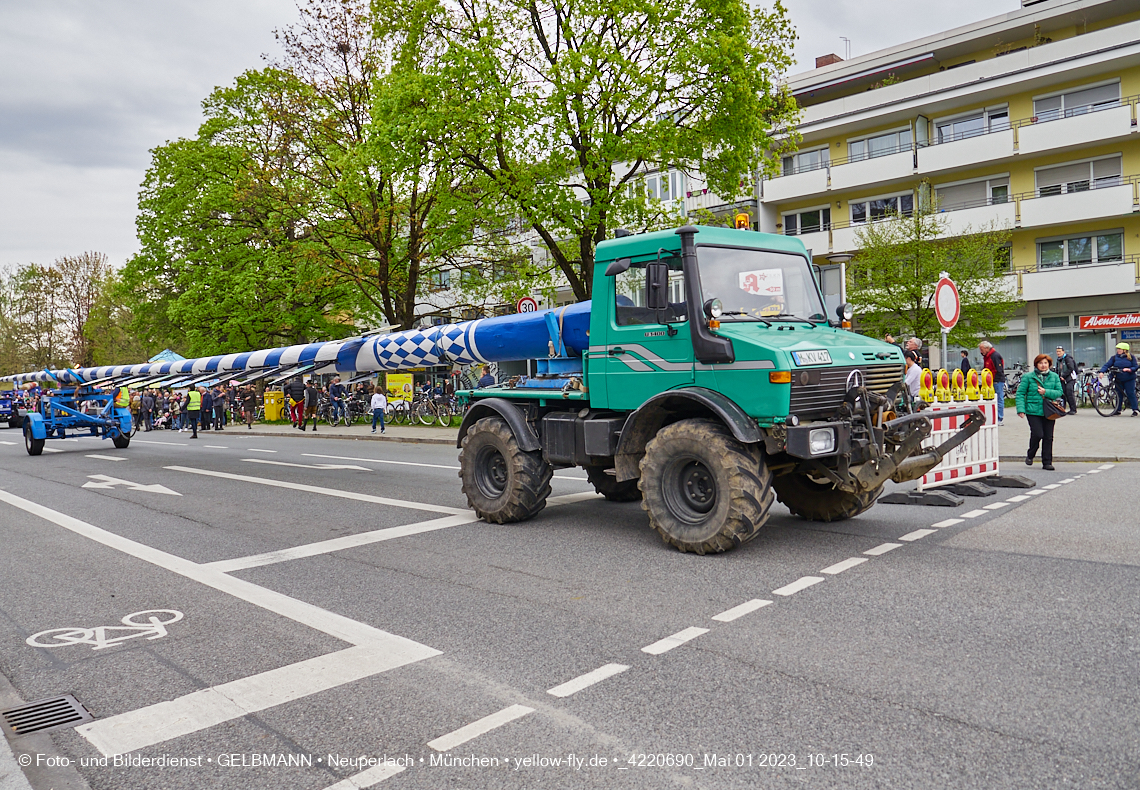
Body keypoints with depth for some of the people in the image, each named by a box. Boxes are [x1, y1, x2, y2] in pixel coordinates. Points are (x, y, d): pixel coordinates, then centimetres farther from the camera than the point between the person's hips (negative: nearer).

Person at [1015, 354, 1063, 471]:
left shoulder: (1054, 377, 10)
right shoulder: (1028, 377, 0)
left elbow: (1060, 392, 6)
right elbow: (1020, 393, -1)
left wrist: (1046, 392, -11)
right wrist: (1021, 409, -10)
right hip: (1033, 411, -3)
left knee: (1048, 437, 4)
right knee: (1037, 434, -13)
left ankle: (1047, 462, 14)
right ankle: (1030, 455, 13)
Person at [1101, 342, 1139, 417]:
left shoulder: (1131, 357, 1)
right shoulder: (1114, 358, 6)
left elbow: (1135, 367, -2)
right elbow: (1107, 365, -1)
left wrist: (1129, 369, -22)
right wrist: (1102, 371, -18)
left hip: (1129, 379, -3)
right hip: (1119, 379, 3)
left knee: (1130, 393, -6)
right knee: (1119, 394, 5)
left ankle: (1135, 410, 1)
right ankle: (1118, 410, 14)